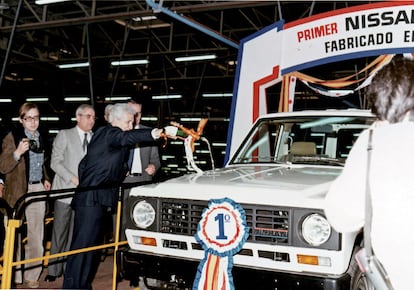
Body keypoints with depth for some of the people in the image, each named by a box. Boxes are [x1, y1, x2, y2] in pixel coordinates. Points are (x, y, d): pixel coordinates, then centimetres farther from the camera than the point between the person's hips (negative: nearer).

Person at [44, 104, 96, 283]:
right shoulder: (64, 135, 3)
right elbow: (55, 162, -3)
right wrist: (73, 179, -13)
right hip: (66, 190, -3)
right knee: (59, 233, 1)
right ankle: (54, 270, 11)